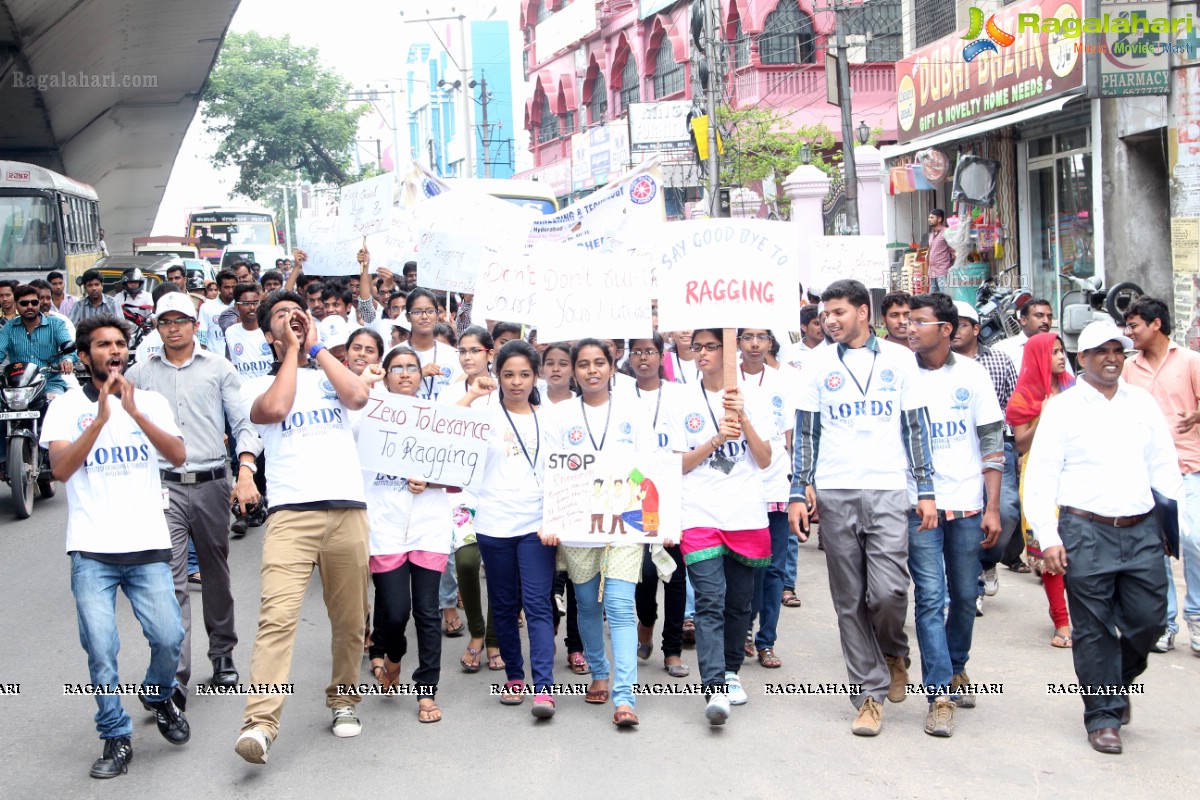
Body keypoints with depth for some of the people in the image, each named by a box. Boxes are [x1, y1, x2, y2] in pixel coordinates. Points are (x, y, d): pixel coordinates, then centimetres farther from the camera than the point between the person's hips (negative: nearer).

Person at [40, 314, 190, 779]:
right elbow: (60, 469, -8)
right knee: (100, 650, -6)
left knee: (169, 638, -9)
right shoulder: (67, 407, 6)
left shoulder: (151, 402, 10)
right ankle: (116, 737, 12)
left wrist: (134, 411, -16)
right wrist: (101, 417, -17)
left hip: (148, 546, 1)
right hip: (92, 550, -1)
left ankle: (160, 697, 23)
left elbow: (178, 456, -5)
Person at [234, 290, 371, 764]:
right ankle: (260, 724, -22)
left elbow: (358, 396, -5)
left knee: (349, 621, 8)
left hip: (348, 511, 3)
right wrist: (293, 350, 2)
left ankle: (343, 700, 27)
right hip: (290, 515, -2)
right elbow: (274, 409, -11)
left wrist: (315, 345, 3)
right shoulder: (259, 387, 13)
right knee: (278, 617, -18)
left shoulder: (332, 377, 19)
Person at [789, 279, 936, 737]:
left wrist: (925, 489, 2)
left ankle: (893, 652, 20)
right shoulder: (818, 365, 9)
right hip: (834, 493, 2)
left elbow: (916, 426, 8)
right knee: (850, 600, 3)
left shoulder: (898, 359, 6)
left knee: (888, 591, -12)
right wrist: (799, 492, 2)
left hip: (888, 491, -1)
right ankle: (870, 693, 13)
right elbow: (804, 433, 10)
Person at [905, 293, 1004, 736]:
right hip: (918, 505, -1)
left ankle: (956, 667, 33)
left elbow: (992, 443, 3)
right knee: (930, 597, -6)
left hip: (966, 504, 1)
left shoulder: (972, 375, 2)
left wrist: (993, 508, -3)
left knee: (964, 596, 11)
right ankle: (940, 695, -3)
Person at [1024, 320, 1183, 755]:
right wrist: (1048, 538, -11)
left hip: (1142, 529, 4)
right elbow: (1041, 476, -3)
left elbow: (1164, 466, 15)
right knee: (1094, 629, 1)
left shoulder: (1142, 402, 12)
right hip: (1086, 531, -4)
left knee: (1149, 619, 6)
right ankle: (1103, 716, 13)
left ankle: (1117, 682, 33)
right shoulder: (1063, 408, 0)